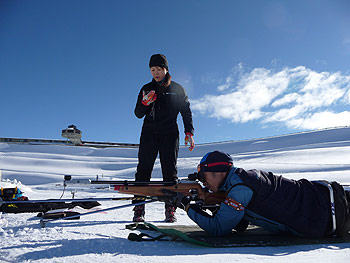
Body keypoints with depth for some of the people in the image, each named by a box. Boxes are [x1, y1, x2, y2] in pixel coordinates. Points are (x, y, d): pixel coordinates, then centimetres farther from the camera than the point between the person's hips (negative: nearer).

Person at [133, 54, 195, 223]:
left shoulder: (177, 89, 9)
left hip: (169, 134, -1)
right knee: (143, 169, -8)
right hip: (149, 133, 1)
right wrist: (145, 103, -12)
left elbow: (186, 112, 11)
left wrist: (189, 133, -1)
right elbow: (138, 114, 9)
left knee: (170, 171, -3)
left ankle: (170, 210, 3)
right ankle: (139, 209, -4)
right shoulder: (146, 89, 12)